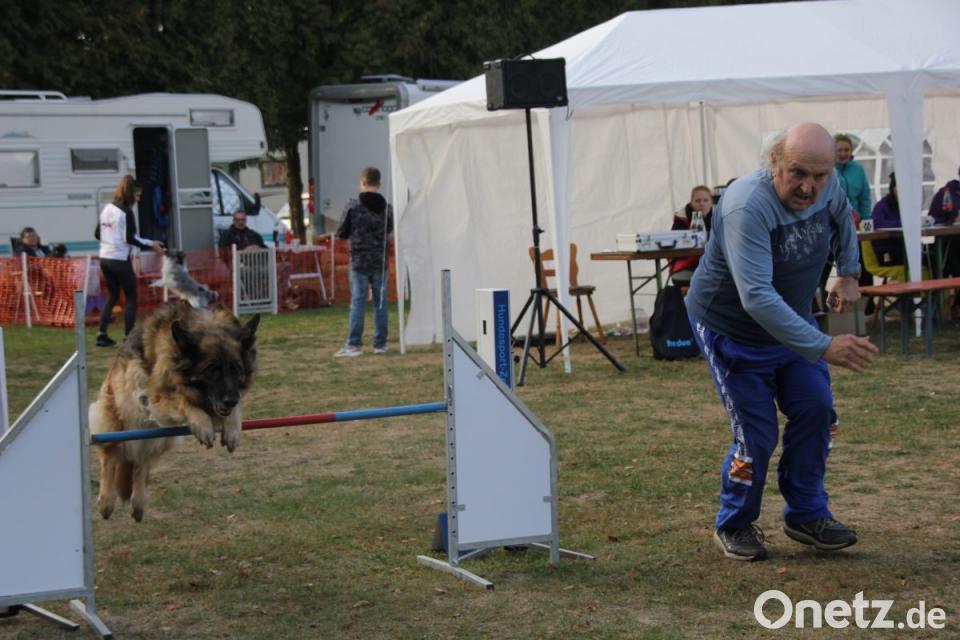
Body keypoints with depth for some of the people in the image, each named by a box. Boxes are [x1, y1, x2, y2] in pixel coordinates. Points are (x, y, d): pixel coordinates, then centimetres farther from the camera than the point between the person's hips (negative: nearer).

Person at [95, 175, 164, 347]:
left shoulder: (107, 209, 10)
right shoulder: (126, 212, -13)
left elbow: (98, 234, 15)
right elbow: (130, 238, -18)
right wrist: (150, 244, -11)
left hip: (105, 259, 8)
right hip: (120, 260, -8)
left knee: (112, 296, 17)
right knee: (131, 298, 3)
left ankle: (102, 334, 12)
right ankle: (129, 336, 1)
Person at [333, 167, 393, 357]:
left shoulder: (352, 207, -8)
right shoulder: (386, 207, 0)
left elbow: (341, 233, -2)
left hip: (359, 261, -2)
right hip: (380, 261, 2)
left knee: (357, 301, 0)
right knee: (380, 302, 7)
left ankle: (354, 344, -4)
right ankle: (380, 343, 9)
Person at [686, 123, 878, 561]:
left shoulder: (827, 187, -14)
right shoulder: (747, 208, -38)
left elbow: (842, 218, 15)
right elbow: (756, 297, -46)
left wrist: (849, 273, 11)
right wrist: (824, 348, -50)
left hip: (793, 320, 7)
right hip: (730, 328, -6)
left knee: (815, 409, -2)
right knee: (756, 434, -7)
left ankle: (807, 516, 15)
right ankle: (734, 527, 16)